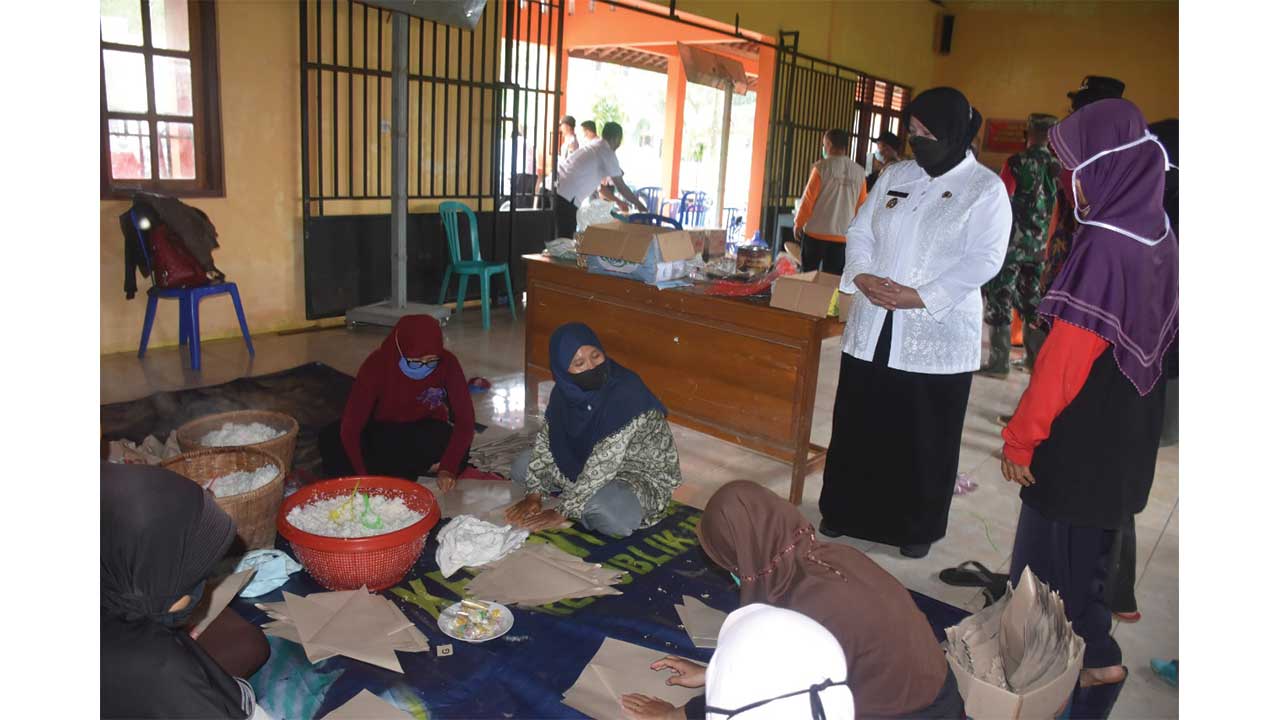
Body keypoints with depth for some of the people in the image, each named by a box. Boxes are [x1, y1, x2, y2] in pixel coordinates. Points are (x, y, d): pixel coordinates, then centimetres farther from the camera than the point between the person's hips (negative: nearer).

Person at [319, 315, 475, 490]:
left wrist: (448, 469, -35)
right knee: (331, 440, -28)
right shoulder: (377, 364, -27)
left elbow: (465, 418, -23)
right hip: (382, 432, 0)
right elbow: (350, 426, -29)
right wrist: (363, 477, -38)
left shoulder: (447, 363, -24)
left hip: (426, 431, 0)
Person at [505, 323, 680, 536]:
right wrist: (533, 495, -8)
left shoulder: (626, 394, -32)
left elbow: (602, 465, -32)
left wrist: (563, 513, -27)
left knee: (613, 514, -38)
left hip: (640, 477, -6)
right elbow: (546, 439, 0)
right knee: (522, 465, 3)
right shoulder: (566, 390, -10)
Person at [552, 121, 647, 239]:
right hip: (566, 196, -9)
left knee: (562, 238, 14)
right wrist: (638, 204, 11)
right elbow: (620, 186, -1)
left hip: (557, 188, 9)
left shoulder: (594, 145, 22)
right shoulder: (608, 153, -4)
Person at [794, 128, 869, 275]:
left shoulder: (822, 167, -8)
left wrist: (799, 223, 6)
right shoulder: (860, 172, 2)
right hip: (843, 235, 3)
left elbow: (809, 198, -7)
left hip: (817, 231, -3)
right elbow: (861, 206, 5)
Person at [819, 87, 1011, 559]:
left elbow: (984, 259, -12)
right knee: (858, 425, 10)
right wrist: (861, 276, -10)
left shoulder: (986, 189, -3)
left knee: (925, 438, 6)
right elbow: (860, 230, 10)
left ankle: (917, 528, 23)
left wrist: (920, 296, -20)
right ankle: (845, 513, 27)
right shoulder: (895, 175, 12)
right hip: (872, 329, 4)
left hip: (936, 335, -4)